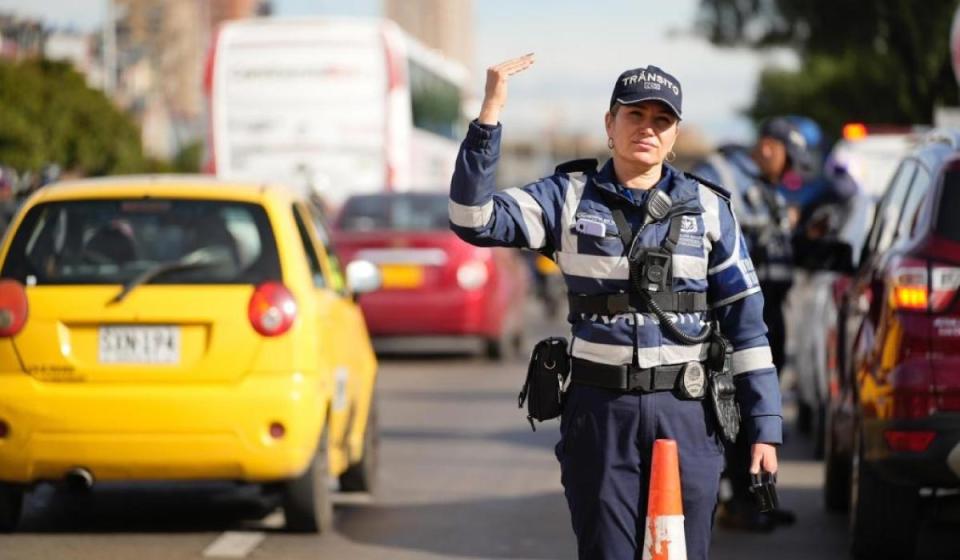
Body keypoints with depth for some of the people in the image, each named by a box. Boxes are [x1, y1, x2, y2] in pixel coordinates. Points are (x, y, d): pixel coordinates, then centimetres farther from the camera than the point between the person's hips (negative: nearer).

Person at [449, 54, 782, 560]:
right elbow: (475, 220, -11)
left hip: (685, 411, 1)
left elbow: (745, 321, 5)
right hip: (600, 410, -1)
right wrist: (489, 116, -20)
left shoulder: (707, 209, 5)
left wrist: (764, 425, 0)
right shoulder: (570, 197, 3)